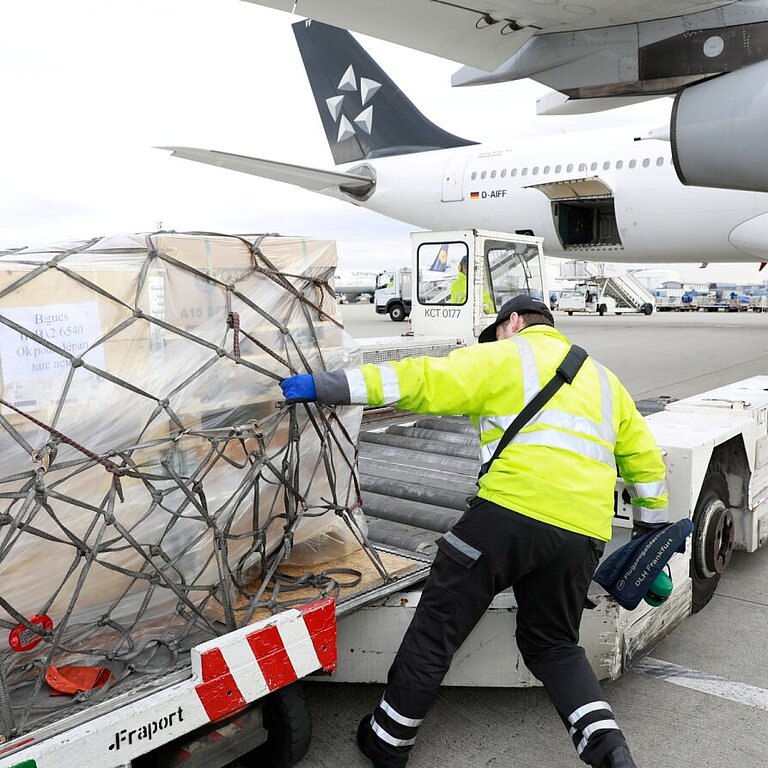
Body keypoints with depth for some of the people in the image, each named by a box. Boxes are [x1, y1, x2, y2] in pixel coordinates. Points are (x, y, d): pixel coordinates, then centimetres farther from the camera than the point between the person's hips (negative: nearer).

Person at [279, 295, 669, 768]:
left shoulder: (505, 356, 9)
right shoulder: (602, 377, 28)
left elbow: (421, 381, -5)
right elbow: (646, 458, 29)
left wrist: (326, 386, -5)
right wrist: (653, 529, 38)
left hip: (513, 510, -6)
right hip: (585, 533, 7)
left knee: (438, 624, 8)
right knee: (553, 644, 23)